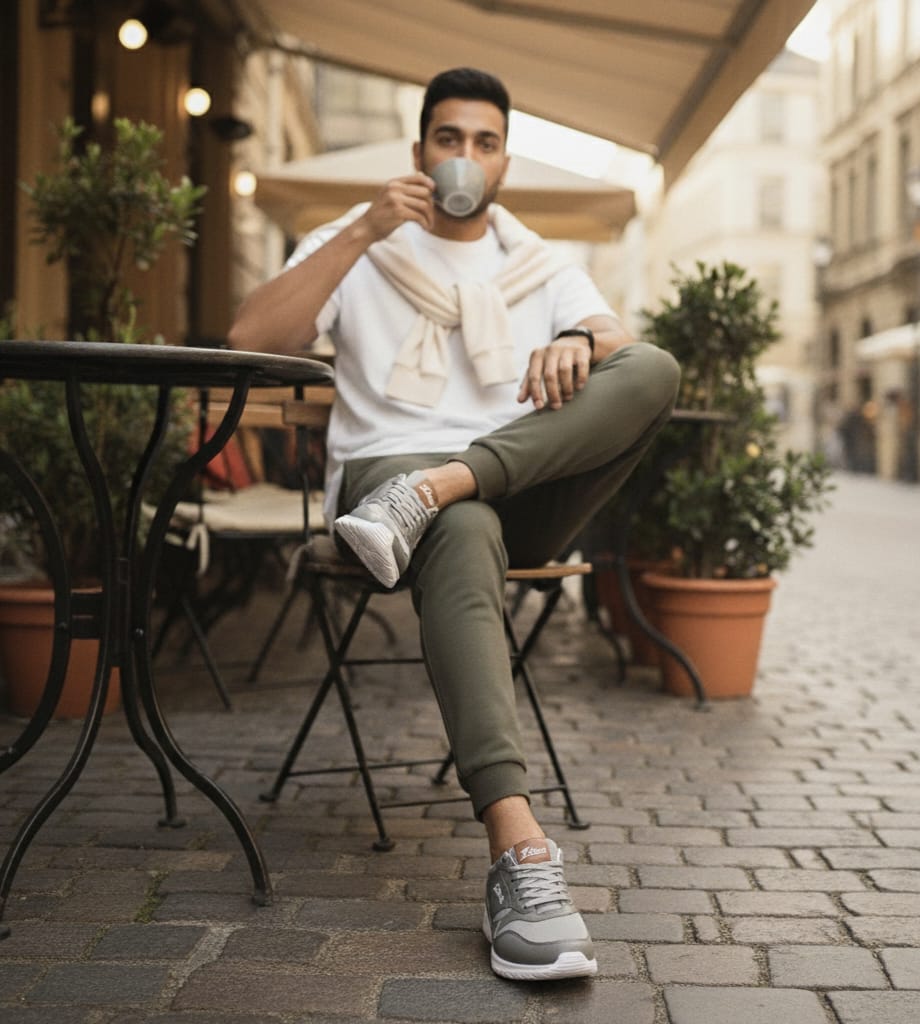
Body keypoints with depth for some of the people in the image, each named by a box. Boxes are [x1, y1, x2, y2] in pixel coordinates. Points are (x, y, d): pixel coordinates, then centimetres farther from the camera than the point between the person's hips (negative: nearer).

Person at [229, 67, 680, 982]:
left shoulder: (544, 270, 21)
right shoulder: (357, 247, 14)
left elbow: (629, 350, 1)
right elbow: (250, 337, -5)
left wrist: (580, 340, -24)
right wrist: (364, 231, -11)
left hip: (525, 487, 3)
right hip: (386, 463, -3)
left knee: (655, 369, -22)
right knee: (465, 535, -41)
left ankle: (429, 495, -38)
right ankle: (519, 853, -52)